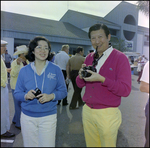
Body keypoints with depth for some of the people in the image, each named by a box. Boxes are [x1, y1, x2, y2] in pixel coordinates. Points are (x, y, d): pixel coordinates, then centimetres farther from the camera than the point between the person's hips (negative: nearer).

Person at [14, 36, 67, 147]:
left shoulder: (56, 69, -3)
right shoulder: (24, 71, 0)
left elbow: (63, 91, 0)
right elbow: (17, 93, 5)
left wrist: (51, 96, -19)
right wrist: (25, 96, -17)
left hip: (48, 117, -1)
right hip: (27, 116, 2)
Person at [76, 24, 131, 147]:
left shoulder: (120, 58, -10)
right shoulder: (89, 58, 7)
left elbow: (125, 90, -16)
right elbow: (80, 84, 10)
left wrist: (102, 79, -25)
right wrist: (81, 76, -12)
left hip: (108, 114, -5)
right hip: (87, 111, 5)